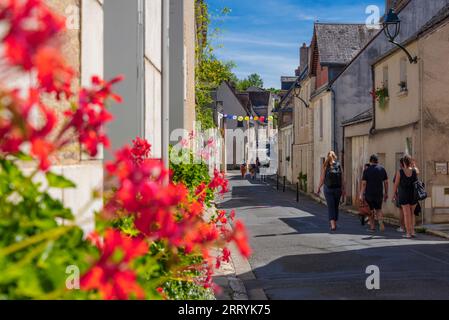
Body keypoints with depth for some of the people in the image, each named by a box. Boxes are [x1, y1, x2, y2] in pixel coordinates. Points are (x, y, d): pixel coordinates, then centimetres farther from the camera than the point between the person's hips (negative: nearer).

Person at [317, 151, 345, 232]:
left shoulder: (325, 166, -5)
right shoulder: (339, 165, 0)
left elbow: (322, 179, -6)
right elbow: (342, 179, -1)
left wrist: (318, 189, 5)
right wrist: (343, 190, 5)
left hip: (328, 189, -2)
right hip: (338, 189, 2)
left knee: (331, 207, -2)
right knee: (336, 207, 15)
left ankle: (333, 225, -15)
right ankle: (335, 224, 25)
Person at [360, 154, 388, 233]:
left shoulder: (367, 170, -6)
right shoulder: (382, 169, 2)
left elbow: (364, 183, -9)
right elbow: (386, 182, 4)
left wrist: (361, 195, -6)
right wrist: (386, 193, 12)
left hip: (369, 194, -2)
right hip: (379, 194, 2)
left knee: (371, 211, 10)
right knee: (378, 209, 16)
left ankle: (372, 227, 13)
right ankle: (381, 222, -7)